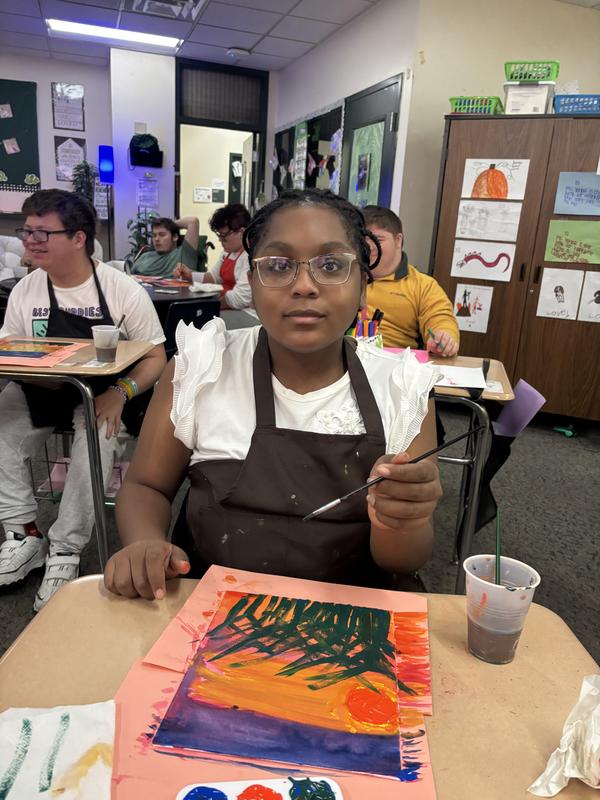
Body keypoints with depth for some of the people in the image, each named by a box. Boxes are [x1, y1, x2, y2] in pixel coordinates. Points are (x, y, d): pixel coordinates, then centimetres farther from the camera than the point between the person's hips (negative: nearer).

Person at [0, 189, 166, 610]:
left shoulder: (124, 291, -11)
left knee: (96, 435, -33)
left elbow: (156, 358, -8)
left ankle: (65, 551, -19)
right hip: (42, 391, 4)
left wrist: (120, 394, -26)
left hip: (104, 393, -4)